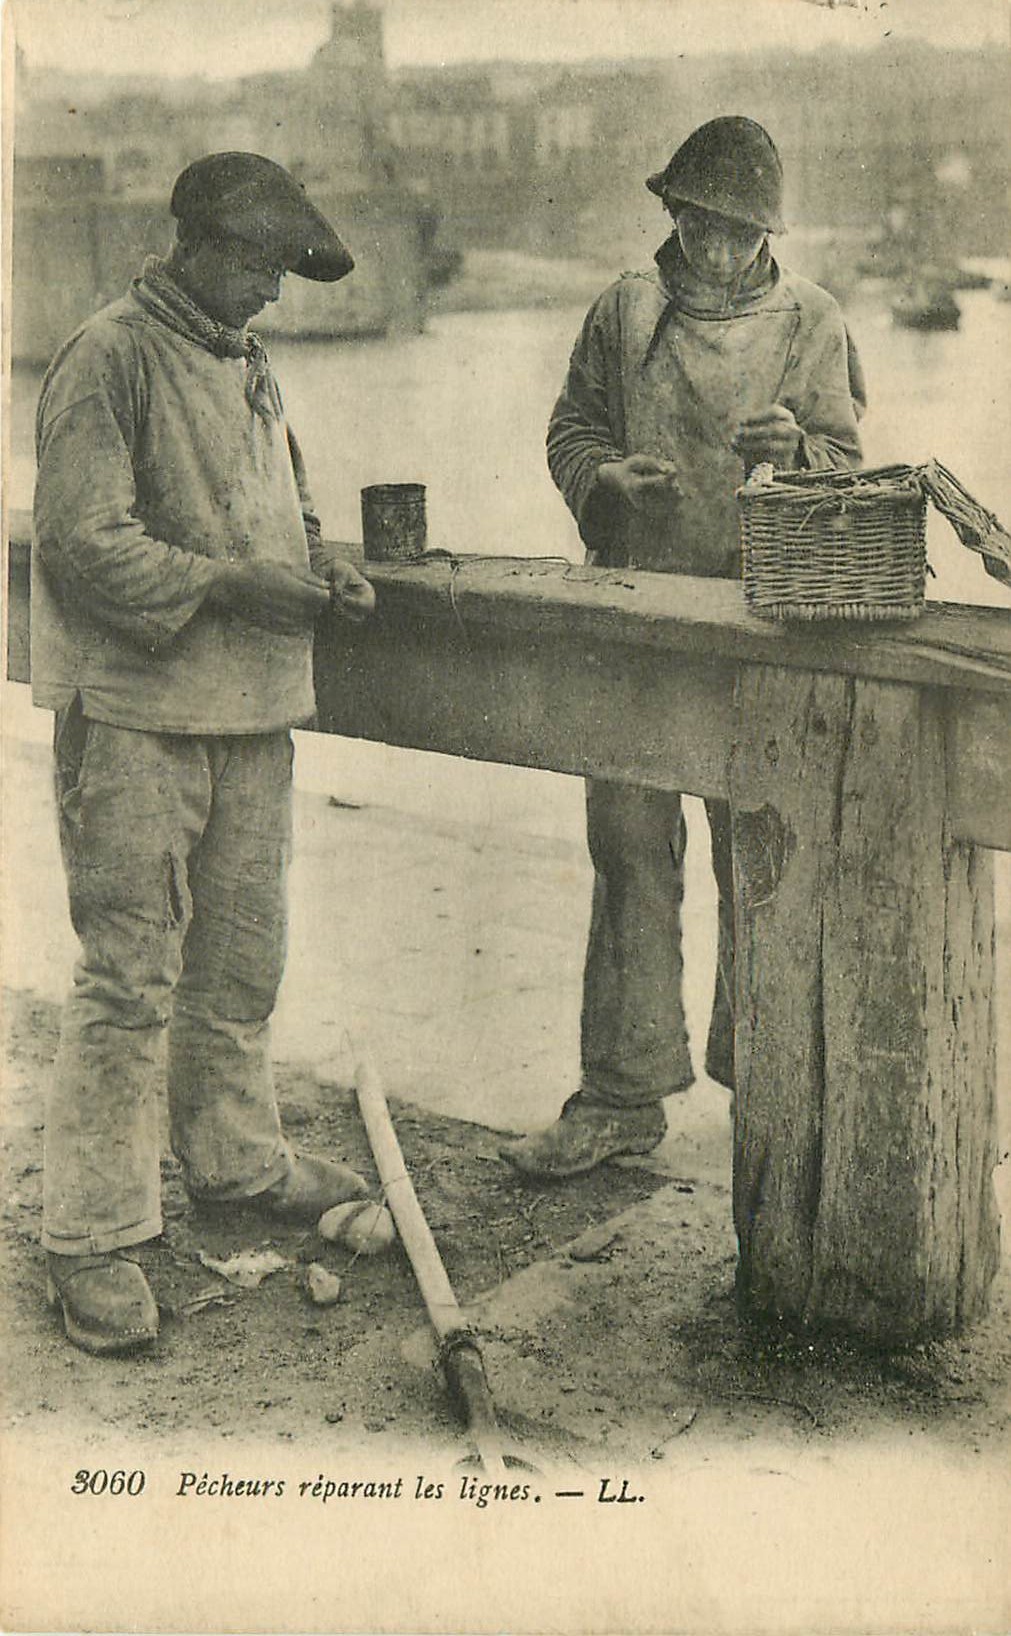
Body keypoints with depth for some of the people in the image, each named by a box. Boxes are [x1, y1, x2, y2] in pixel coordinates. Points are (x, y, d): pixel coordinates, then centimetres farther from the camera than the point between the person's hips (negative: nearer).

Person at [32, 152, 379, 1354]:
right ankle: (92, 1234, 3)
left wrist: (315, 562, 7)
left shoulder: (247, 364, 17)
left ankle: (235, 1155, 36)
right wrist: (226, 585, -21)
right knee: (129, 975, -6)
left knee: (241, 958, 17)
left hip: (252, 709, 8)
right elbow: (82, 538, -16)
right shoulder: (107, 358, -9)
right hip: (133, 712, -8)